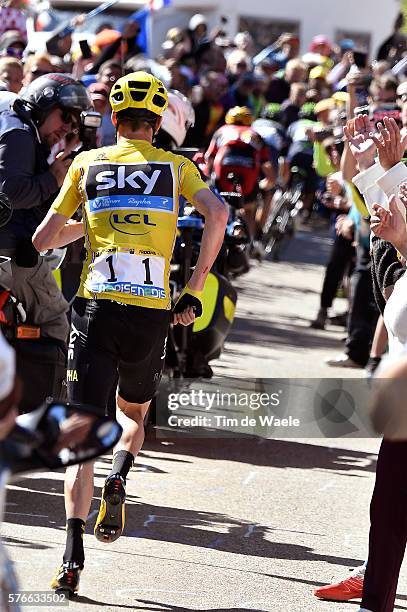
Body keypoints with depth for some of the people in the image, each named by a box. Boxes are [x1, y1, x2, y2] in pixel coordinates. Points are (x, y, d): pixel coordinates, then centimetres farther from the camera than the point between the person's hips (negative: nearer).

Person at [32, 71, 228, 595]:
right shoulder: (176, 167, 11)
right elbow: (217, 214, -8)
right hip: (153, 312, 1)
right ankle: (119, 480, -5)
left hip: (97, 309, -1)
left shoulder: (88, 163, 12)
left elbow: (42, 240, 11)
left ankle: (73, 552, -18)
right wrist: (194, 290, -1)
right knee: (133, 412, 26)